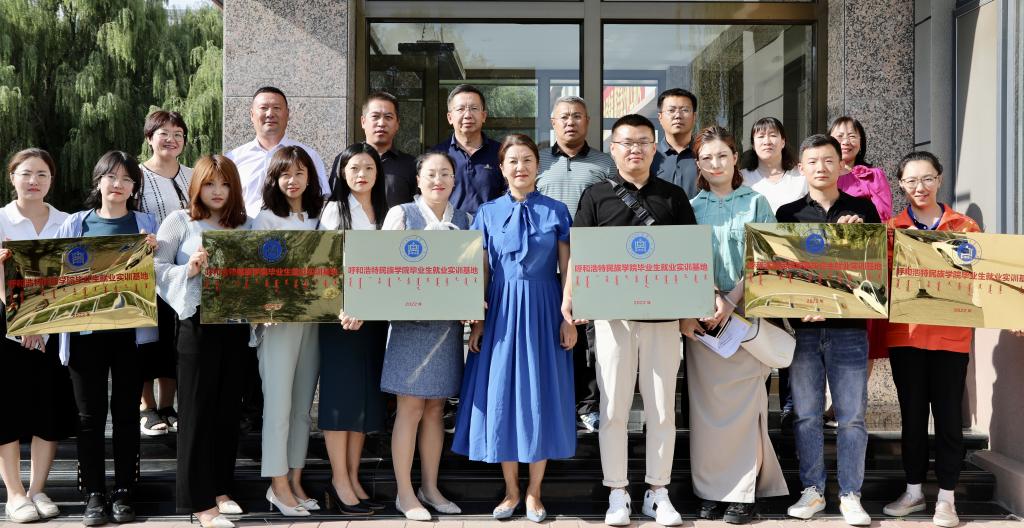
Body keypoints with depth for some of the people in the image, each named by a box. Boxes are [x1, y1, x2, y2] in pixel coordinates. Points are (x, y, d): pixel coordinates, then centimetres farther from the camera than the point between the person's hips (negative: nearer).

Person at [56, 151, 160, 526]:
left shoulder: (145, 224, 7)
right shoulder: (75, 224, 9)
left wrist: (153, 252, -15)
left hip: (132, 329, -1)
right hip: (86, 329, 1)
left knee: (126, 412, 6)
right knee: (90, 414, 4)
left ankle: (124, 492, 15)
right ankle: (94, 495, 13)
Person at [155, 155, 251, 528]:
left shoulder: (245, 225, 13)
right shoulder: (180, 221, 2)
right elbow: (157, 269, -6)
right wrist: (190, 269, -21)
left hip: (235, 323, 4)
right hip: (198, 322, -4)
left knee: (228, 407, 9)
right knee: (198, 409, -1)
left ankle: (219, 487, 22)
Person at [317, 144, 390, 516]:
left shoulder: (384, 213, 14)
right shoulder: (335, 209, 1)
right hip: (339, 314, -5)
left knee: (367, 396, 6)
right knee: (341, 394, -5)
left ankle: (353, 480, 13)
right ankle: (339, 483, 0)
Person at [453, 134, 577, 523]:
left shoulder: (556, 211, 2)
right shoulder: (488, 213, 6)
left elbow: (567, 269, 1)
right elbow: (482, 271, 6)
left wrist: (569, 318, -6)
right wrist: (477, 322, 1)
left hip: (543, 311, -1)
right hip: (501, 311, 1)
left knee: (541, 397, 2)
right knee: (501, 396, 3)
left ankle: (534, 492, 14)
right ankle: (511, 489, 17)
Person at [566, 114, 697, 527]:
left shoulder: (673, 196, 9)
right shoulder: (596, 196, 5)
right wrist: (569, 296, -13)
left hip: (663, 313, 1)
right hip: (613, 313, -1)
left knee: (662, 407, 7)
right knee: (614, 407, 4)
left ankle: (658, 492, 19)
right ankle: (617, 494, 14)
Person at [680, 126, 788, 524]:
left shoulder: (755, 203, 6)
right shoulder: (691, 207, 10)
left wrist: (732, 301, -12)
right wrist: (711, 298, -14)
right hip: (703, 316, 2)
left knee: (743, 402, -3)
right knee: (707, 402, 1)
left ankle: (744, 491, 4)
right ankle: (711, 489, 9)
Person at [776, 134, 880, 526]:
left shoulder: (862, 210, 9)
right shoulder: (788, 213, 9)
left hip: (849, 326, 0)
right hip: (802, 326, 1)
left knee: (851, 415, 0)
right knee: (806, 414, 5)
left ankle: (850, 496, 10)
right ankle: (812, 491, 16)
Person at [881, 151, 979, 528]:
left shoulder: (964, 227, 6)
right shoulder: (891, 228, 5)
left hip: (950, 336, -1)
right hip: (904, 334, 1)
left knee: (948, 415, 3)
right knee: (912, 414, 9)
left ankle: (946, 498, 14)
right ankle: (914, 491, 21)